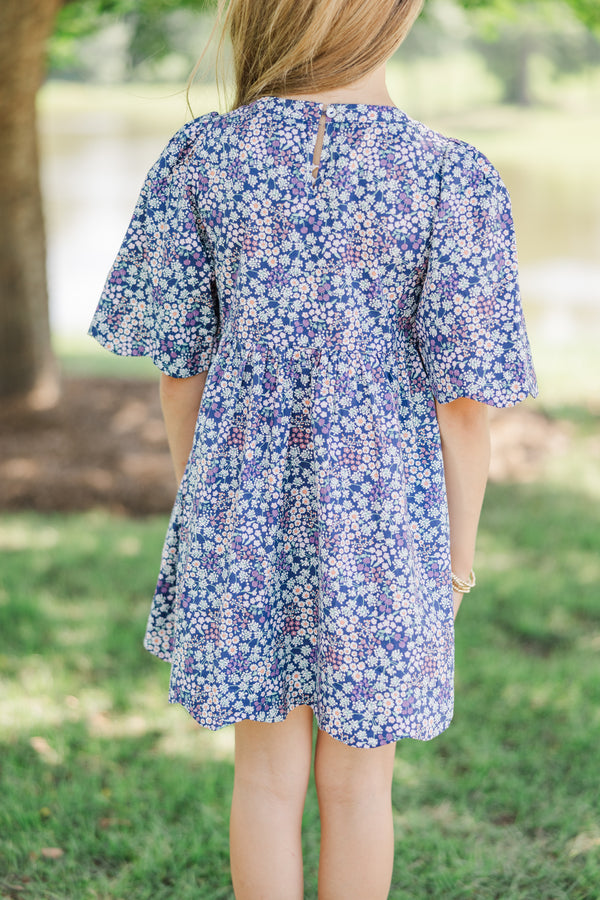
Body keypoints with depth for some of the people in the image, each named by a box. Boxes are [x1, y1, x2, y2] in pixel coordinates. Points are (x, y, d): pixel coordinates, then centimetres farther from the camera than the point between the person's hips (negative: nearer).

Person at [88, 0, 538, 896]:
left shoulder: (201, 155, -8)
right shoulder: (452, 178, -14)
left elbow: (177, 362, -1)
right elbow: (462, 402, -11)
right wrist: (460, 553, 3)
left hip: (246, 513, 2)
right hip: (381, 517, -1)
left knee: (268, 771, 17)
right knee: (357, 782, 16)